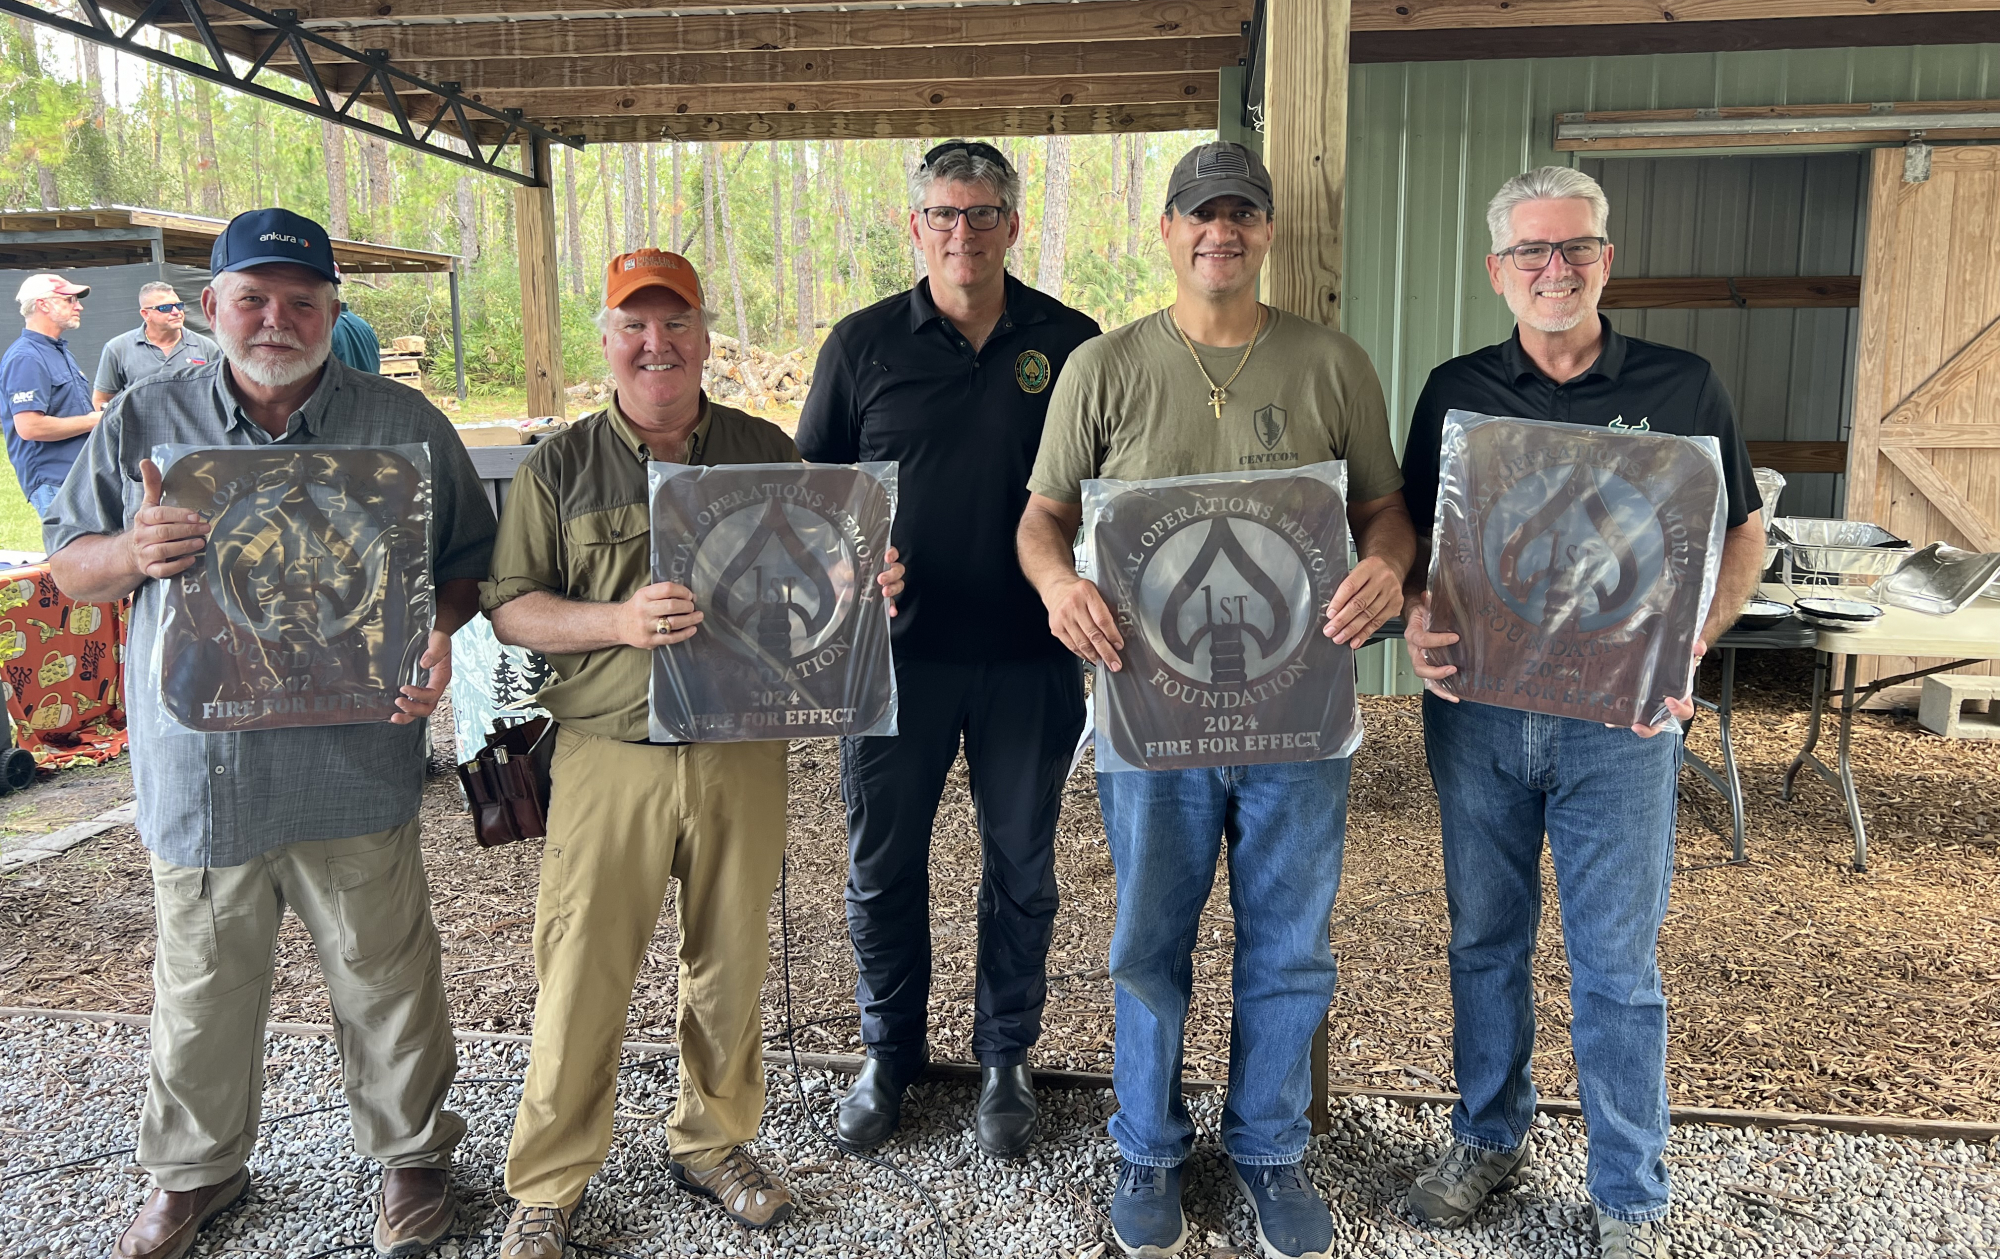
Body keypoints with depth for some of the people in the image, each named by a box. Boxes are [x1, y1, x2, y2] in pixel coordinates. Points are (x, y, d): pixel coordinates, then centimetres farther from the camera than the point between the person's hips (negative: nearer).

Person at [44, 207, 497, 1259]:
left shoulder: (405, 425, 2)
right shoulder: (144, 421, 5)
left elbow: (466, 559, 6)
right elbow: (66, 564, 10)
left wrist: (441, 634, -14)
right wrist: (134, 553, -13)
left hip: (355, 770, -1)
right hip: (200, 771, 2)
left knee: (385, 981, 11)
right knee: (200, 993, 17)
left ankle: (410, 1153, 32)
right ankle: (195, 1167, 40)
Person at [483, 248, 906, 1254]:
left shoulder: (767, 453, 8)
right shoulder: (558, 468, 3)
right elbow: (508, 607, 0)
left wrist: (868, 586, -9)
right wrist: (619, 621, -18)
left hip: (742, 753, 2)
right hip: (610, 755, -2)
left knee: (730, 963, 13)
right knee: (582, 975, 3)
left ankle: (713, 1144, 35)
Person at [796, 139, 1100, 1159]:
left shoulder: (1070, 344, 2)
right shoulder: (863, 344, 3)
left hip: (1029, 654, 0)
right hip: (895, 649, 1)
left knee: (1022, 865, 11)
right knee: (882, 862, 10)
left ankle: (1003, 1058, 31)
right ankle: (888, 1054, 32)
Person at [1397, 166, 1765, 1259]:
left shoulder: (1682, 388, 1)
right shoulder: (1455, 391, 5)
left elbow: (1743, 536, 6)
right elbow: (1411, 533, 9)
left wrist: (1688, 645, -12)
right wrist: (1416, 615, -13)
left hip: (1619, 715, -2)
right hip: (1475, 704, 2)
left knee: (1616, 963, 4)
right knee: (1484, 939, 14)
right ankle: (1488, 1139, 33)